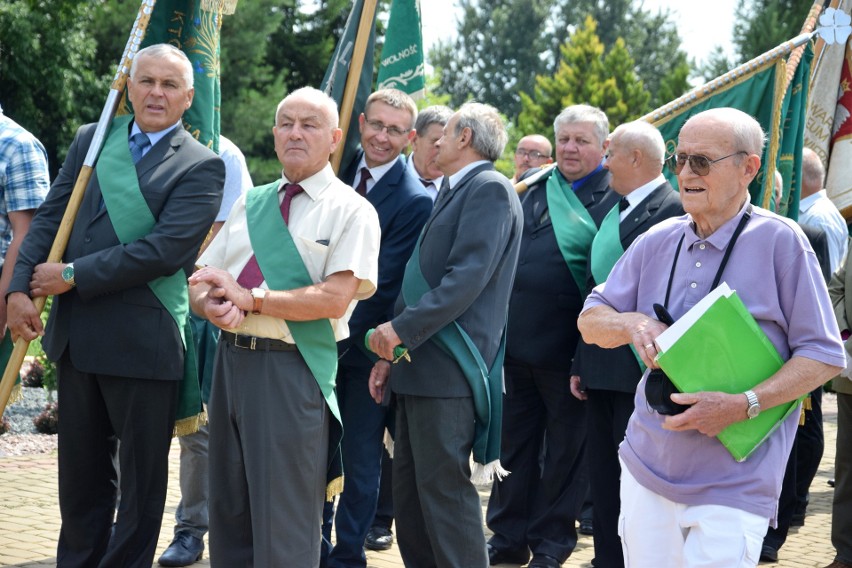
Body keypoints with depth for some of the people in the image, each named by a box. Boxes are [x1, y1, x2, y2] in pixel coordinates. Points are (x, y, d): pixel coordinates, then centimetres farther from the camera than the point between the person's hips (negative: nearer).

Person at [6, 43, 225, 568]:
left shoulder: (201, 166, -7)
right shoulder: (92, 140, 10)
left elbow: (166, 248, -18)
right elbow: (50, 216, 7)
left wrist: (72, 275, -16)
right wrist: (21, 288, -7)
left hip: (143, 341, -5)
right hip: (77, 336, 5)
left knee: (143, 472, 6)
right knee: (80, 469, 16)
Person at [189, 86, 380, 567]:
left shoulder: (350, 211, -4)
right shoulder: (251, 203, 16)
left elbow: (336, 297, -16)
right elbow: (201, 282, 13)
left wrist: (251, 298, -16)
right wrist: (214, 305, -11)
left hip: (292, 371, -6)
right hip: (231, 360, 7)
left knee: (284, 527, -3)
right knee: (229, 514, 14)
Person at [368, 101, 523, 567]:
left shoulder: (490, 190, -8)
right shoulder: (452, 194, 22)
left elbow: (468, 278, -19)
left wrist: (401, 328, -20)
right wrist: (391, 354, 17)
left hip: (449, 371, -10)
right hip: (418, 369, 10)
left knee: (445, 492, -9)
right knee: (408, 493, 12)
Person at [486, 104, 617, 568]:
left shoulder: (614, 198, -6)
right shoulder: (537, 191, 12)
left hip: (567, 349, -6)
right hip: (519, 339, 6)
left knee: (564, 450, 7)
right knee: (515, 443, 13)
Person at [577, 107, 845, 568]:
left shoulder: (779, 241, -8)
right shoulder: (657, 242, 6)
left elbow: (824, 356, -8)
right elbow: (590, 322, 13)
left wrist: (743, 405, -20)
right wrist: (630, 324, -11)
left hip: (732, 488, -5)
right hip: (646, 470, 5)